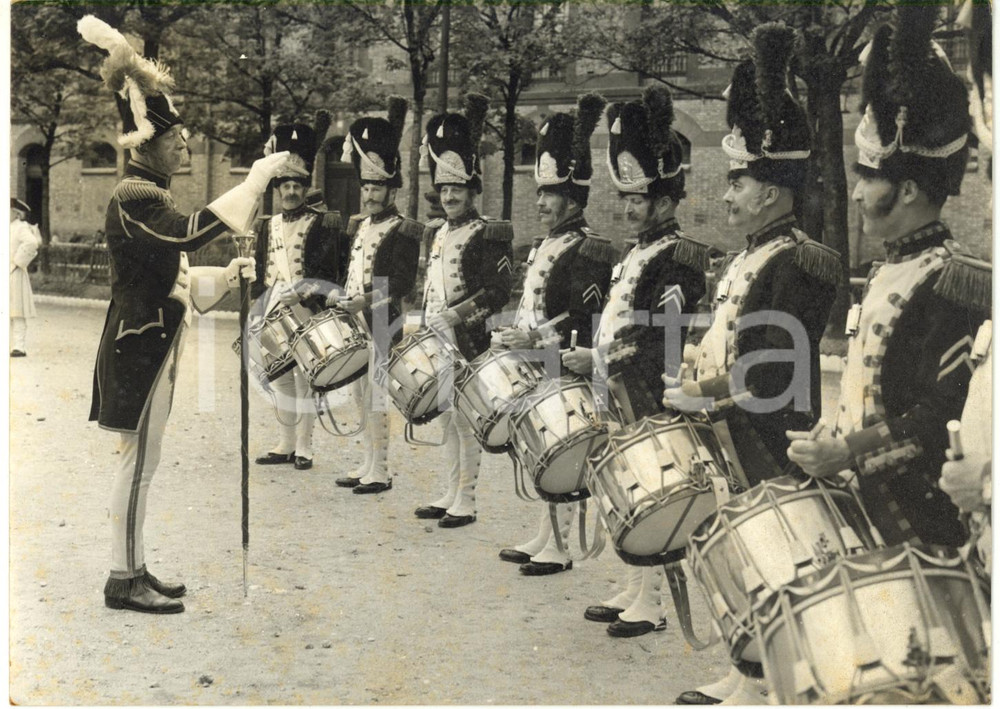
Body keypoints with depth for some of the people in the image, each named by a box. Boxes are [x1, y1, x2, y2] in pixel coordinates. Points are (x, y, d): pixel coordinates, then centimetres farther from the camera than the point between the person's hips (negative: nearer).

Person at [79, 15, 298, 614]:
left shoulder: (149, 195, 18)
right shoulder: (134, 198, -16)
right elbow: (192, 232, -33)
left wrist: (225, 276, 5)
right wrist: (258, 178, -29)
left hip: (150, 345, 10)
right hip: (141, 347, -10)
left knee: (141, 463, 14)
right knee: (140, 462, -4)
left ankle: (133, 570, 22)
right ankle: (124, 580, 5)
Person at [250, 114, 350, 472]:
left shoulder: (326, 223, -1)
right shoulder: (264, 227, 13)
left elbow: (340, 269, -1)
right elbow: (257, 272, 15)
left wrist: (326, 305, -9)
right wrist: (256, 312, 9)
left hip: (309, 312, -5)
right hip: (274, 313, 5)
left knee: (305, 379, -3)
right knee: (280, 379, 11)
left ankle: (304, 447, 6)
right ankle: (285, 445, 22)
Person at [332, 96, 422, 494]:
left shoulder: (403, 231, -9)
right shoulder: (361, 226, 15)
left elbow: (403, 283, -17)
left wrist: (366, 301, -24)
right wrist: (342, 300, 11)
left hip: (382, 327, -8)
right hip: (356, 324, 8)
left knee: (376, 398, -7)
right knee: (361, 397, 13)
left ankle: (380, 472, 0)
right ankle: (367, 467, 22)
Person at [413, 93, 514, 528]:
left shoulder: (489, 235, -9)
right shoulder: (440, 234, 15)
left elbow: (500, 291, -16)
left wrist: (458, 316, -20)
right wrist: (425, 330, 16)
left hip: (469, 346, -8)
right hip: (436, 346, 8)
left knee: (466, 420, -3)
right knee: (447, 419, 14)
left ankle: (466, 502, 4)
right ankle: (451, 494, 24)